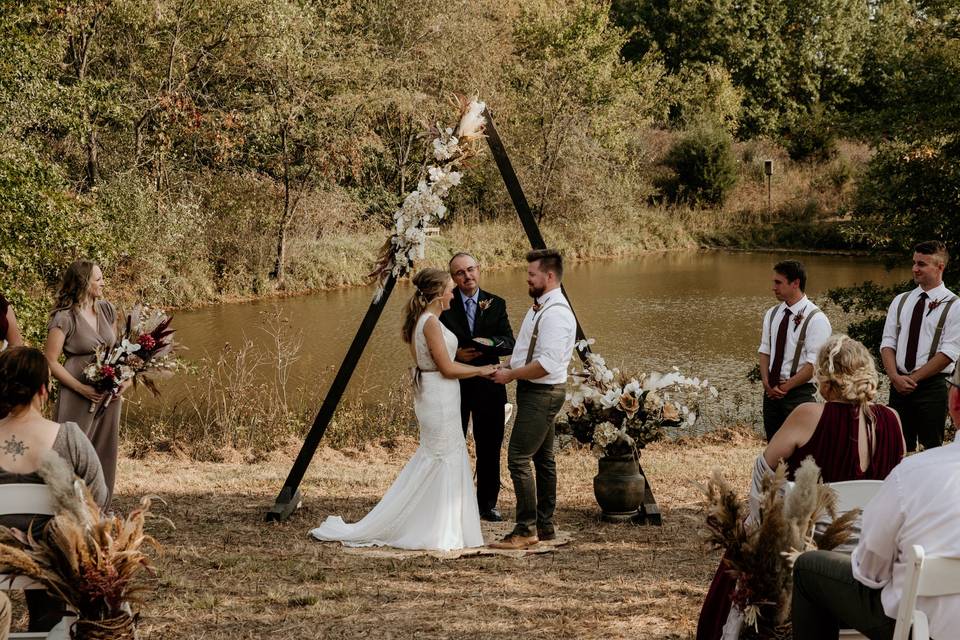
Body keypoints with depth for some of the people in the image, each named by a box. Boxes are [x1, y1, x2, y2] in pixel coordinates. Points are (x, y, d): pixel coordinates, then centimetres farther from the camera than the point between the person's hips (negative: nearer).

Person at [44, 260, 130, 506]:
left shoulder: (107, 310, 7)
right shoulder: (64, 318, -12)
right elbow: (51, 362, -11)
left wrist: (124, 377, 0)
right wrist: (82, 389, -17)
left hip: (109, 393, 6)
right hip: (78, 399, -6)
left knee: (105, 455, 12)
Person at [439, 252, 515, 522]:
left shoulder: (496, 304, 4)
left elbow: (509, 344, -3)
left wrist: (486, 343, -22)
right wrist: (455, 354, -17)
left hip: (488, 386, 2)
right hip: (453, 385, -2)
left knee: (490, 448, 6)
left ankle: (487, 504, 16)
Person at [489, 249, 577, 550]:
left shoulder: (556, 314, -21)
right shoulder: (540, 308, 12)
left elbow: (546, 364, -27)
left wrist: (511, 375, -17)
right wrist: (509, 369, 7)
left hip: (542, 393, -11)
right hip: (535, 392, 11)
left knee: (518, 458, -12)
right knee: (543, 459, 15)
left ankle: (526, 530, -8)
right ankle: (545, 526, 23)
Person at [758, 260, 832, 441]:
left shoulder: (816, 319, -12)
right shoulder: (772, 315, 10)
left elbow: (814, 364, -15)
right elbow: (764, 351, 11)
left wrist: (785, 387, -14)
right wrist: (766, 383, -5)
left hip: (799, 393, -6)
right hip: (771, 392, 6)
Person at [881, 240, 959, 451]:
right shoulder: (900, 301, 12)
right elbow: (888, 343, 8)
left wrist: (913, 378, -12)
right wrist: (895, 377, -9)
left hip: (932, 387, -4)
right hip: (898, 386, 4)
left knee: (932, 448, -1)